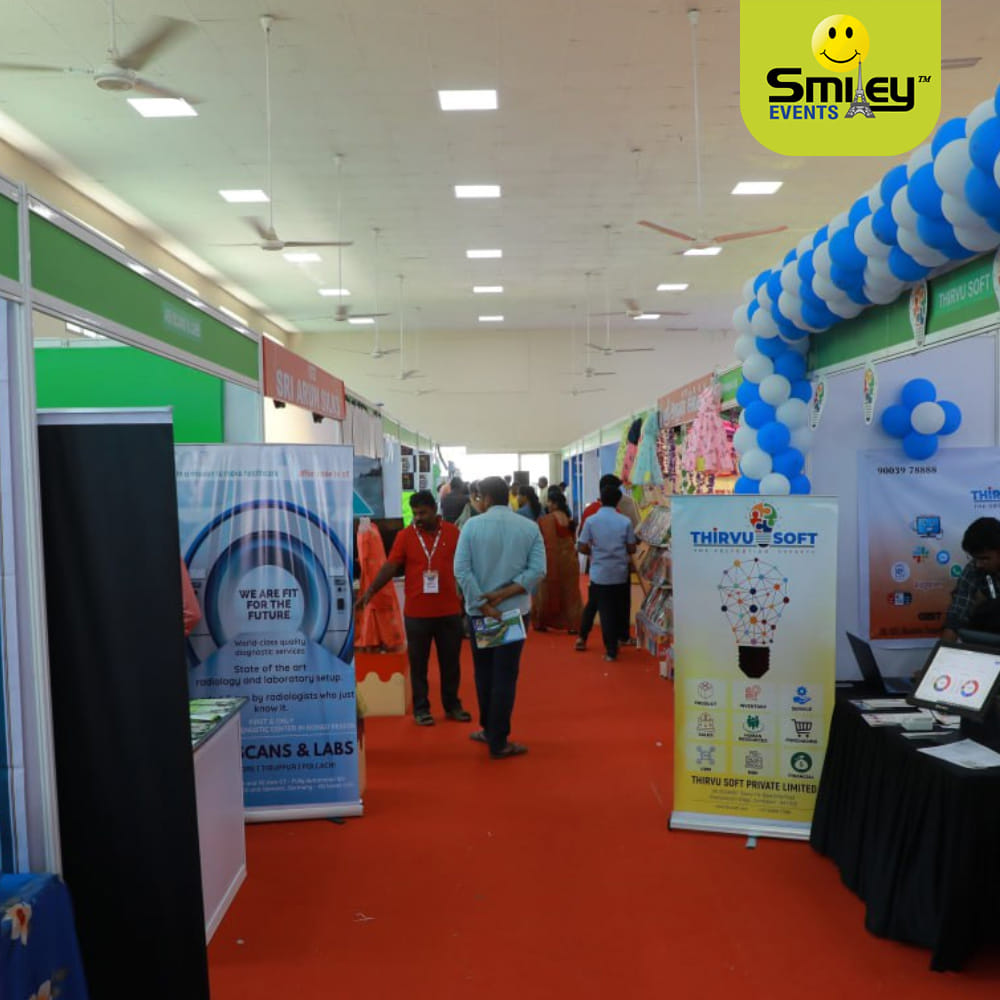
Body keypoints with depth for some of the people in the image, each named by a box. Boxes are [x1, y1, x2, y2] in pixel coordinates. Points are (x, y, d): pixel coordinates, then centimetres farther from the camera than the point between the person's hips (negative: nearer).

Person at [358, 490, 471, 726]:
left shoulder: (452, 532, 0)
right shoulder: (405, 535, -3)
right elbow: (390, 566, -8)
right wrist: (371, 589, -19)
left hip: (449, 611, 1)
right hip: (416, 612, -1)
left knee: (450, 661, 12)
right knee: (418, 662, 8)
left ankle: (452, 705, 26)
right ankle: (421, 708, 21)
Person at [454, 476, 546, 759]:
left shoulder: (472, 526, -5)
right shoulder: (529, 527, -1)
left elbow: (461, 570, -13)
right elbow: (537, 569, -10)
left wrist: (484, 605, -13)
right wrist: (504, 594, -13)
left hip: (478, 610, 0)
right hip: (514, 610, 0)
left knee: (484, 672, 17)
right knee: (505, 675, 3)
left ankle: (489, 729, 29)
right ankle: (498, 742, 8)